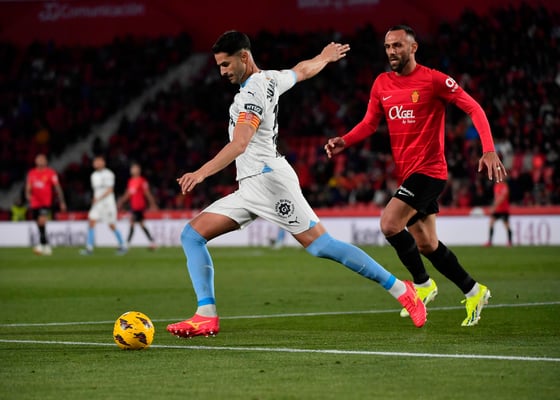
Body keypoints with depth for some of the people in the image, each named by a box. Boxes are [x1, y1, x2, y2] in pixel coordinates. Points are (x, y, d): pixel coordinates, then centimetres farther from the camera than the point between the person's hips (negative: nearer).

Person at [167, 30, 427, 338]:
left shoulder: (253, 90, -12)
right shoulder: (270, 79, 15)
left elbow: (239, 144, -24)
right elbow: (303, 70, 36)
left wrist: (202, 172, -34)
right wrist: (325, 57, 58)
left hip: (267, 179, -10)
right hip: (248, 189, 10)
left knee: (322, 246, -11)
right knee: (191, 235, 1)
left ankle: (400, 290, -2)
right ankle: (206, 316, -7)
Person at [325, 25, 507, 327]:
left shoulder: (433, 80, -10)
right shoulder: (382, 84, 8)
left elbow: (473, 108, -9)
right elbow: (370, 122, 12)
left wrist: (488, 150, -20)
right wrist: (344, 141, -8)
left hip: (429, 170, -7)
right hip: (405, 173, 7)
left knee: (389, 224, -22)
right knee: (426, 245, 10)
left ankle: (422, 283, -2)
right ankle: (473, 292, 26)